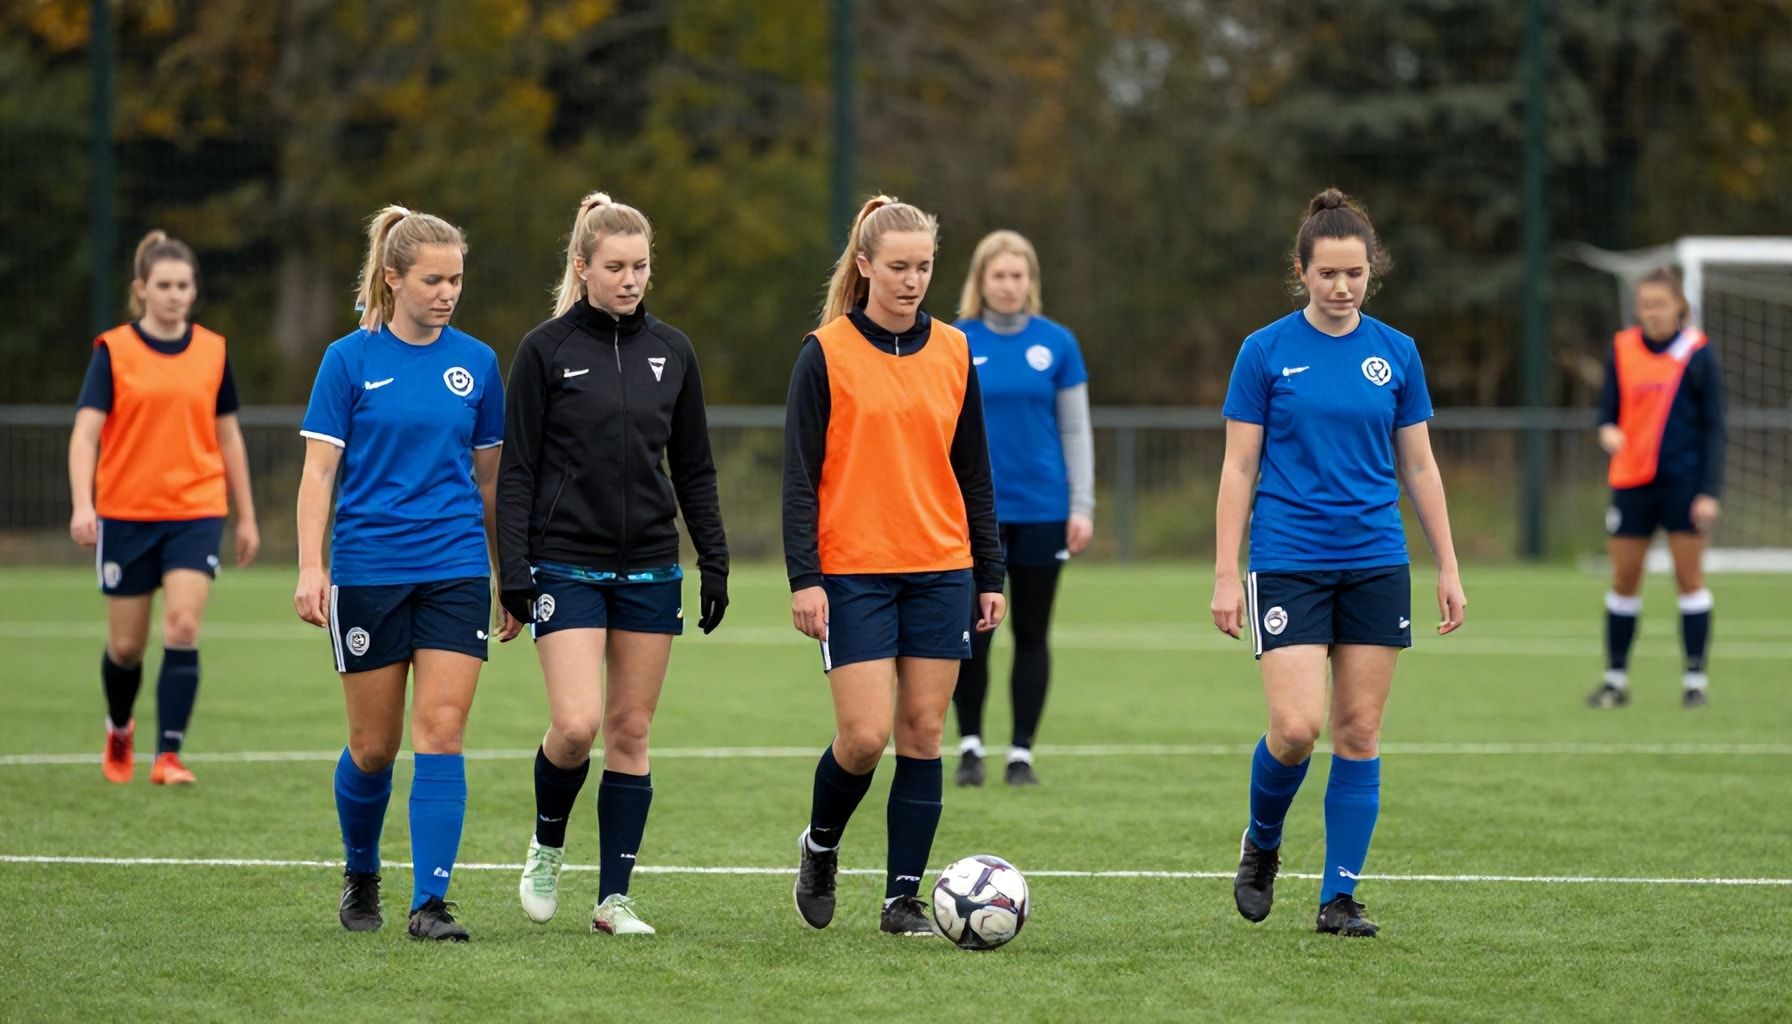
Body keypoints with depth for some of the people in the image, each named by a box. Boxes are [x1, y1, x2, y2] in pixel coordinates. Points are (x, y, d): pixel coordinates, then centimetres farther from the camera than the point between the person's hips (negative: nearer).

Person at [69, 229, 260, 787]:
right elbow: (85, 431, -11)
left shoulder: (212, 351, 5)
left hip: (196, 514, 1)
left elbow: (228, 435, 13)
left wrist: (246, 517, 15)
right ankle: (119, 731, 37)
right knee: (126, 645, 7)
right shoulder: (113, 350, -4)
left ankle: (168, 756, -14)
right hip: (126, 515, -1)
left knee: (183, 628, -16)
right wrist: (82, 505, -25)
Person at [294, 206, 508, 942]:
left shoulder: (477, 363, 6)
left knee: (440, 736, -9)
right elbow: (319, 470, -4)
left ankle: (430, 903, -10)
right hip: (368, 571, -2)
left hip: (455, 571, 2)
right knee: (374, 745, 6)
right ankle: (361, 876, 31)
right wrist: (310, 568, -14)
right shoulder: (350, 360, -2)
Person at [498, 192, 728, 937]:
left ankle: (614, 897, 9)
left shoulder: (671, 351, 7)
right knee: (577, 724, -15)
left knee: (631, 733, 3)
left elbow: (694, 469, 13)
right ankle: (547, 845, 13)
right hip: (567, 565, -3)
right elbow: (517, 471, -3)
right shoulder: (546, 350, -3)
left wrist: (714, 563, 6)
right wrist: (513, 575, -9)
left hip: (650, 568, 4)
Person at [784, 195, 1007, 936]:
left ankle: (904, 897, 8)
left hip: (941, 570, 4)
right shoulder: (826, 354, -3)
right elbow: (800, 475, -4)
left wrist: (990, 574, 11)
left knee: (922, 731, 1)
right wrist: (804, 578, -11)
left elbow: (974, 472, 14)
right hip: (854, 572, -4)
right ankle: (820, 845, 19)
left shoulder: (953, 351, 8)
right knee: (865, 735, -9)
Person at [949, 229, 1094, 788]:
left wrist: (1082, 505, -1)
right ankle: (970, 746, 15)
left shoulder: (1056, 343, 2)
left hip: (1041, 511, 1)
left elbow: (1075, 429, 6)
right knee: (971, 633, -2)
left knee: (1031, 634, 6)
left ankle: (1022, 752, 15)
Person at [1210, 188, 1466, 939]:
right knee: (1296, 726, -14)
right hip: (1289, 562, -3)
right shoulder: (1266, 352, -2)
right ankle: (1261, 843, 15)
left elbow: (1418, 466, 11)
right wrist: (1226, 573, -5)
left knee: (1360, 731, 1)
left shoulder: (1395, 353, 5)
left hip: (1376, 566, 3)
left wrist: (1448, 567, 7)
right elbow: (1238, 466, -1)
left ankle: (1339, 897, 8)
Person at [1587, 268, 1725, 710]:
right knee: (1623, 579, 5)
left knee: (1690, 577, -1)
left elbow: (1713, 426, -2)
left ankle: (1695, 679, 5)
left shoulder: (1697, 353, -4)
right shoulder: (1621, 350, 4)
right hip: (1632, 479, 3)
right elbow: (1609, 407, 11)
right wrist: (1607, 430, -15)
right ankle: (1616, 678, 14)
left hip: (1684, 481, -3)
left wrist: (1709, 491, -8)